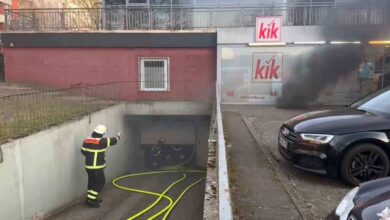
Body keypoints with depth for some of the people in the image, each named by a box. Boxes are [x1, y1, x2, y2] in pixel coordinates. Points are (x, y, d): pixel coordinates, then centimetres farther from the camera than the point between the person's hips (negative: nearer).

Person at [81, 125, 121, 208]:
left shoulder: (87, 140, 0)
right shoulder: (102, 141, -18)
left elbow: (83, 151, 11)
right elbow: (113, 141, -4)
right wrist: (118, 136, 16)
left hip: (88, 166, 8)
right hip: (97, 167, -7)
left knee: (92, 181, 20)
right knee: (100, 182, 4)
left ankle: (94, 197, 33)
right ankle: (90, 200, 2)